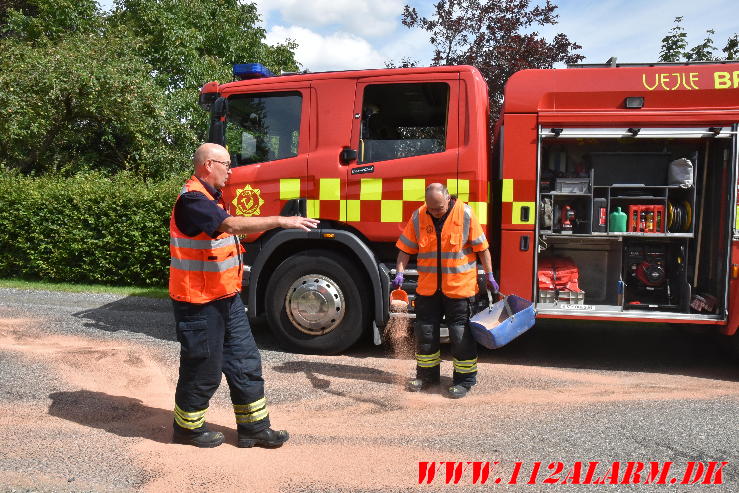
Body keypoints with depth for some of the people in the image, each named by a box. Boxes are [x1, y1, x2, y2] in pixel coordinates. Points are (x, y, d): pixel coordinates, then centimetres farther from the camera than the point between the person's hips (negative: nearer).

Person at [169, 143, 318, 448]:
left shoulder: (211, 198, 15)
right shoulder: (192, 200, -18)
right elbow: (232, 224, -33)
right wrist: (281, 222, -35)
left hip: (227, 297, 10)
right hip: (199, 303, -10)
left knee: (245, 362, 11)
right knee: (203, 369, 5)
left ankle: (254, 427, 21)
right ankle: (187, 427, 26)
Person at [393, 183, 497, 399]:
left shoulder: (465, 214, -9)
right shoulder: (418, 217, -2)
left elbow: (481, 247, -3)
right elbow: (405, 248, 3)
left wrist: (489, 275, -3)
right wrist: (400, 273, -8)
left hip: (460, 287, -3)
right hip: (428, 288, 3)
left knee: (461, 335, 3)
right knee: (425, 332, 12)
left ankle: (464, 379, 17)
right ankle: (427, 374, 29)